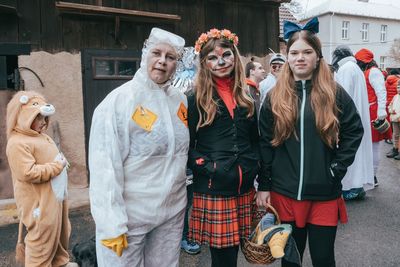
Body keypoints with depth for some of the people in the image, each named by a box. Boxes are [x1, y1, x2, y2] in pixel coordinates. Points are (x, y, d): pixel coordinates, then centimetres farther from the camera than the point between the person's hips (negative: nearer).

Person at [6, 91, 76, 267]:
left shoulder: (41, 136, 13)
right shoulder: (18, 143, -20)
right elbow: (28, 173, -28)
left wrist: (62, 161, 5)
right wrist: (57, 166, -22)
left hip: (55, 197, 10)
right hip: (40, 203, -10)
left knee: (60, 232, 23)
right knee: (42, 240, 2)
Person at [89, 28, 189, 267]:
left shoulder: (180, 100, 3)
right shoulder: (119, 100, -13)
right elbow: (105, 167, -16)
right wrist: (112, 224, -17)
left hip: (173, 211, 5)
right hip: (129, 214, -5)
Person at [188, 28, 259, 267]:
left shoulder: (247, 95, 11)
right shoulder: (196, 99, -3)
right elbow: (187, 146, -6)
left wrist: (253, 165, 6)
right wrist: (210, 169, -16)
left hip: (244, 189, 4)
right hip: (212, 191, -4)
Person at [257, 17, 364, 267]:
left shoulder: (335, 93, -2)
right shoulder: (275, 97, 0)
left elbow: (354, 131, 4)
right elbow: (265, 143, 1)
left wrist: (338, 167, -6)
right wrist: (263, 185, 0)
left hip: (325, 194, 0)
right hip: (285, 193, 1)